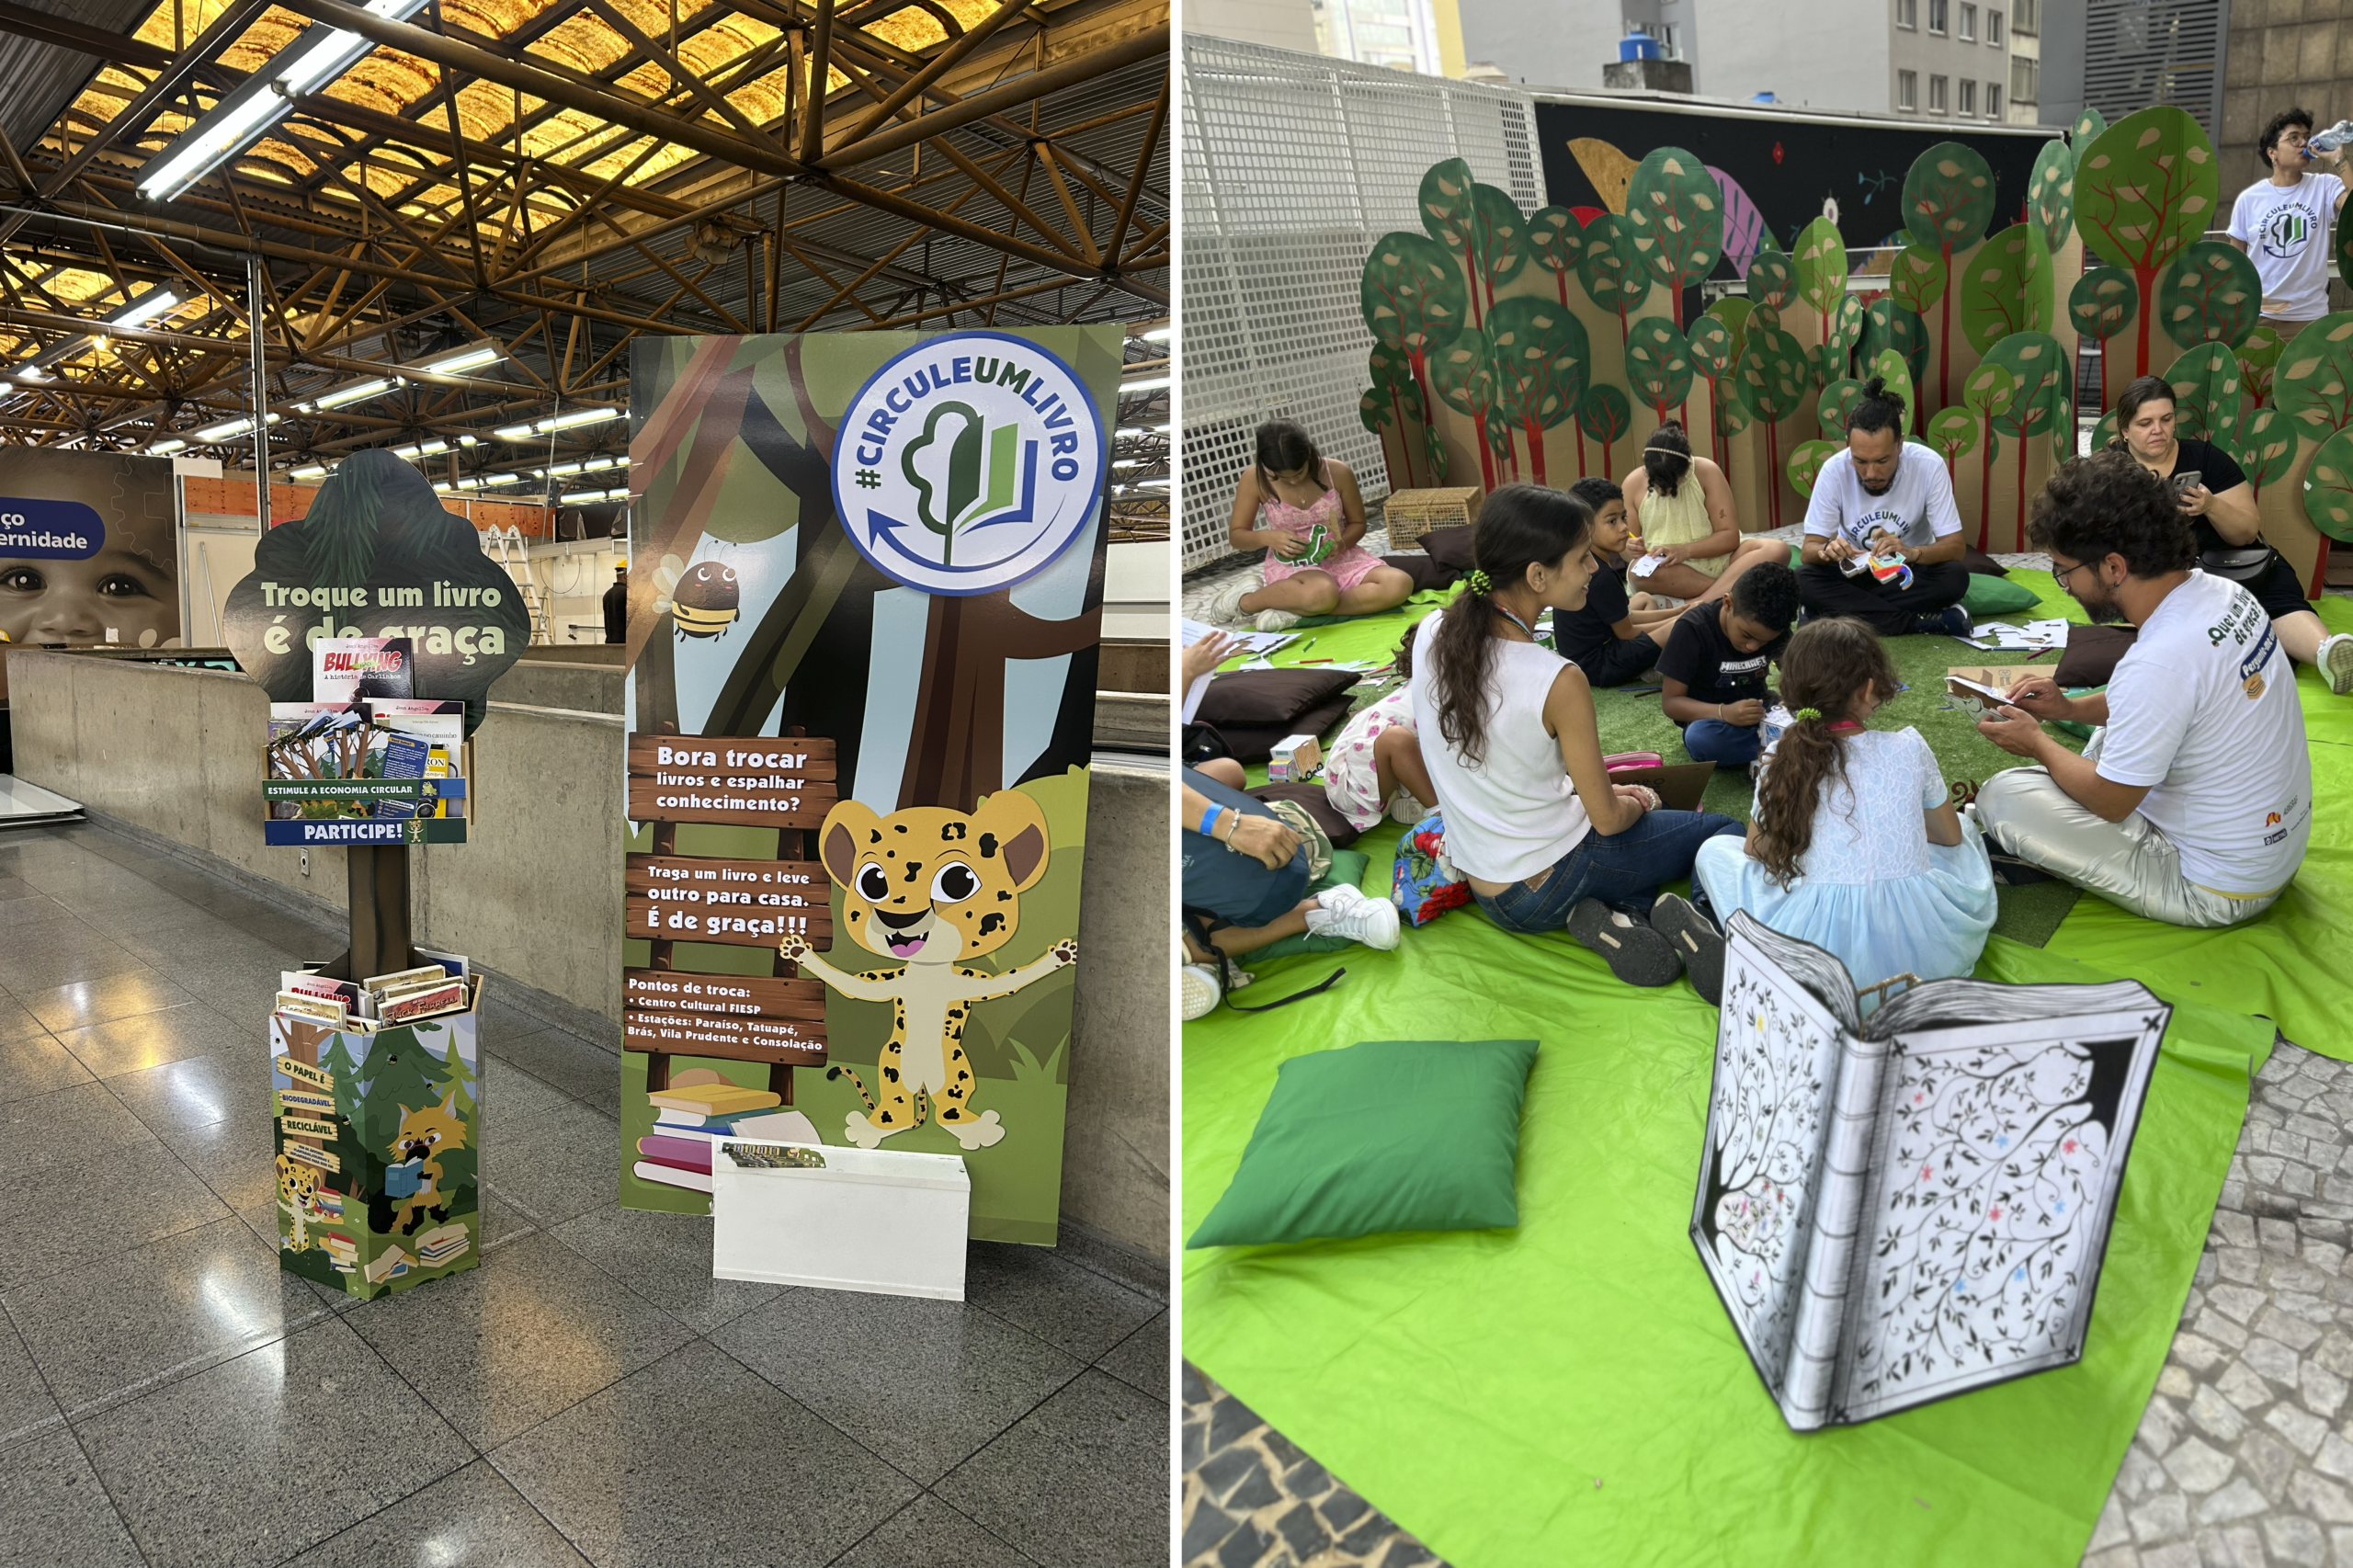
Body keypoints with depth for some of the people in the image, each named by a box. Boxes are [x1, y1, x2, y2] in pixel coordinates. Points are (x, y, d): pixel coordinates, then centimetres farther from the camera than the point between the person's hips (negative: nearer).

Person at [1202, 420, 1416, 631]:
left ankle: (1290, 610, -24)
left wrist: (1342, 543, -18)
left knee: (1400, 585, -25)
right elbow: (1236, 535, -1)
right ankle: (1244, 601, -14)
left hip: (1341, 559, 4)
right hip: (1290, 565, -4)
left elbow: (1357, 523, 5)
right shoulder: (1254, 480, -11)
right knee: (1322, 594, -41)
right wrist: (1267, 537, -22)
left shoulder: (1337, 472, -9)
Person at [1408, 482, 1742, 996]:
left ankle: (1606, 916, 6)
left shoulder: (1431, 634, -11)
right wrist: (1637, 801, 9)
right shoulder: (1558, 682, -29)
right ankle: (1668, 912, -7)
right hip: (1548, 890, -5)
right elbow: (1608, 819, -15)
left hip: (1480, 882, 6)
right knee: (1724, 829, 17)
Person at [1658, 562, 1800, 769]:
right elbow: (1671, 701, -18)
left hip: (1761, 713, 3)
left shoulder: (1773, 629, -6)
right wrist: (1723, 713, -35)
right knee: (1701, 738, -39)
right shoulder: (1693, 630, -19)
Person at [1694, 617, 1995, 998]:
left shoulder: (1781, 760, -2)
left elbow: (1755, 854, 9)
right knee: (1964, 825, 29)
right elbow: (1951, 836, 16)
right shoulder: (1908, 749, -1)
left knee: (1714, 850, 20)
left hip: (1817, 948, -1)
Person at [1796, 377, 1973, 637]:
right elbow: (1809, 549, -16)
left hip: (1911, 571, -1)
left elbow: (1954, 546, -18)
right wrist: (1826, 551, -41)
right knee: (1804, 582, -30)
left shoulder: (1929, 466, -19)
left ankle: (1840, 612, -24)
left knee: (1956, 577, -30)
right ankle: (1927, 621, -25)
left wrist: (1912, 553, -40)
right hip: (1854, 572, 1)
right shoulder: (1834, 470, -18)